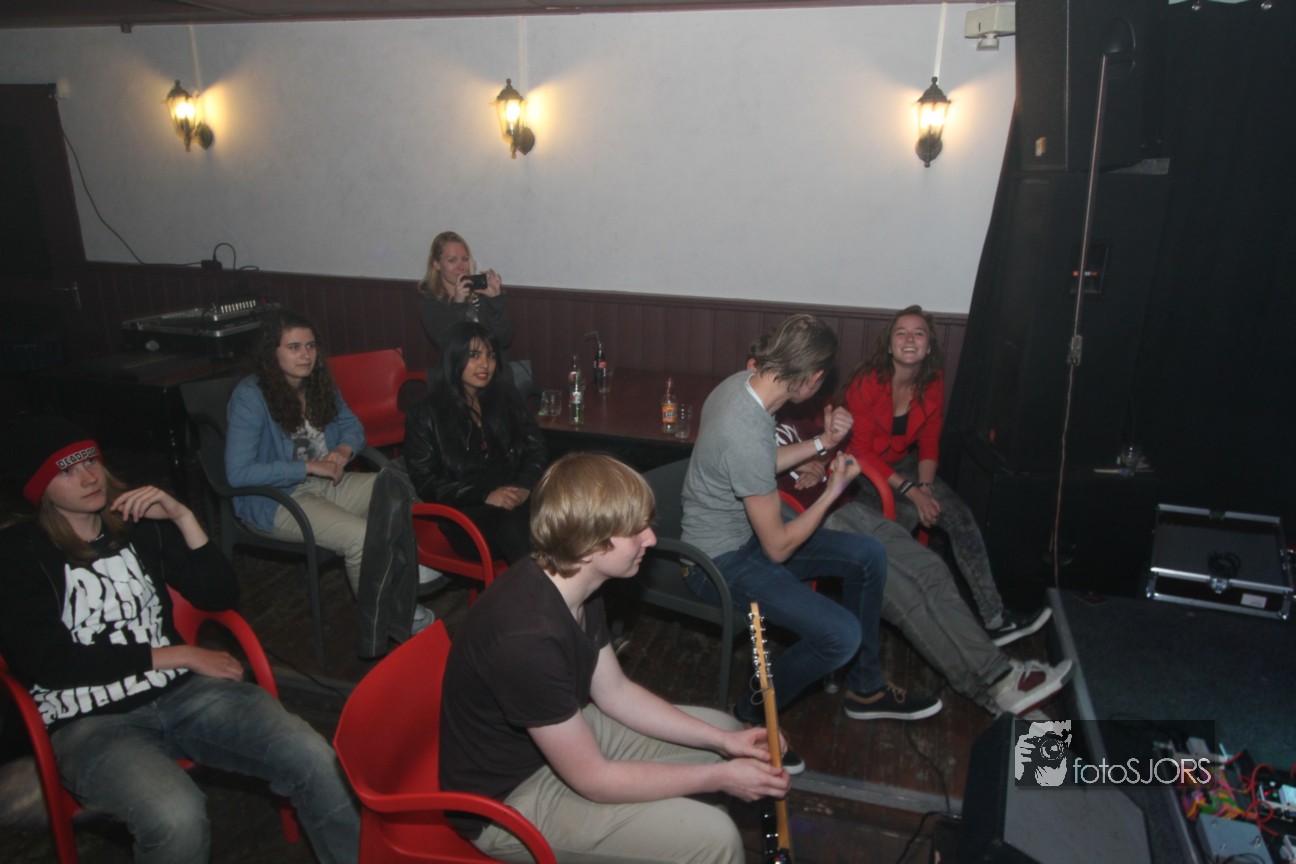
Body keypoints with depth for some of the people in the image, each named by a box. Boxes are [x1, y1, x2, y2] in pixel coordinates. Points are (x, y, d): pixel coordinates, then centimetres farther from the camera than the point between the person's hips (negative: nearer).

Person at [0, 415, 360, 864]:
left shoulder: (140, 522, 8)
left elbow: (220, 596, 5)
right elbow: (47, 661, -9)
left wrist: (183, 517, -8)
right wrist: (179, 655, -9)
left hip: (181, 691, 3)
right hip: (89, 722, -3)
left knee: (313, 760, -21)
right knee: (177, 818, -34)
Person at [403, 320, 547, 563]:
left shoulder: (506, 398, 18)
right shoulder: (425, 414, 6)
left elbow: (537, 450, 15)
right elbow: (426, 483, 0)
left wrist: (524, 485, -8)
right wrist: (485, 496, -14)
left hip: (514, 498, 3)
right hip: (463, 512, -3)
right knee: (514, 526, -39)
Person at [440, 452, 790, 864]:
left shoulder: (572, 583, -7)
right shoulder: (527, 637, -36)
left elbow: (614, 691, 4)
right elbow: (593, 780, -26)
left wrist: (723, 741, -3)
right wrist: (720, 776, -17)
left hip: (564, 733, 9)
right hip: (506, 802, -9)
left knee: (722, 727, 13)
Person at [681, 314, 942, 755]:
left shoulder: (743, 382, -6)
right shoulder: (747, 436, -34)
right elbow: (778, 547, -23)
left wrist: (821, 442, 7)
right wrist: (833, 490, -12)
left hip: (746, 531, 10)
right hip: (723, 561, -10)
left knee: (869, 556, 8)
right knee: (841, 635, -22)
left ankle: (865, 688, 24)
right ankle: (752, 718, 3)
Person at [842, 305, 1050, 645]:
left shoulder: (933, 383, -3)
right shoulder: (868, 382, -19)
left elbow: (929, 444, 2)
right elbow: (862, 451, -19)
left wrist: (925, 486, -17)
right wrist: (910, 491, -26)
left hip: (902, 462, 5)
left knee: (959, 514, -18)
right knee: (908, 511, -32)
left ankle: (994, 618, -16)